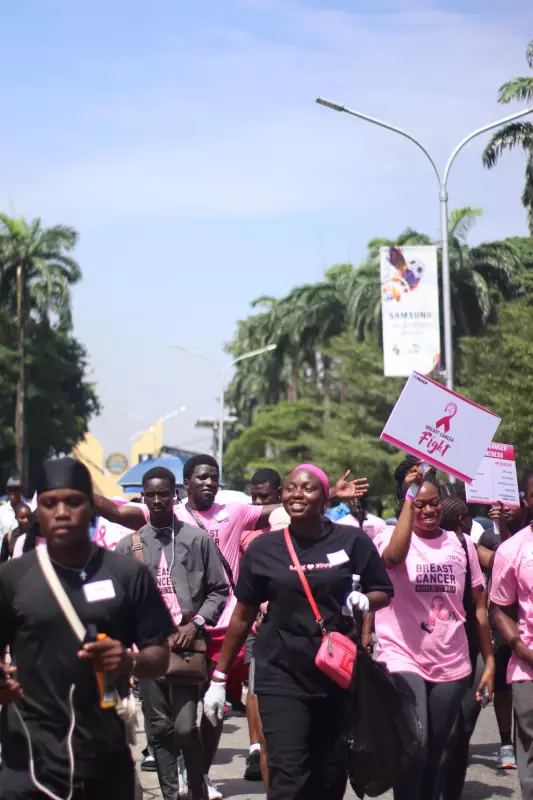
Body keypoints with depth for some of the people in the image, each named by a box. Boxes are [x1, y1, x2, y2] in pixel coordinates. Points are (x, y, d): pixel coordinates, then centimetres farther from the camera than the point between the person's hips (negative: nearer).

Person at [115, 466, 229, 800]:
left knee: (185, 726, -8)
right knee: (159, 727, 6)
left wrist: (195, 624, -6)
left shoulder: (198, 539, 3)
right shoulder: (130, 545, 7)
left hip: (188, 643, -2)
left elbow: (219, 590, 6)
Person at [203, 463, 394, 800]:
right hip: (281, 675, -1)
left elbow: (384, 592, 9)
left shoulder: (353, 541, -1)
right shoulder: (263, 548, 1)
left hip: (339, 674, 1)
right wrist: (220, 677, 6)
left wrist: (364, 600, -15)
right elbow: (243, 616, 7)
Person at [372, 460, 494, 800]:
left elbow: (478, 606, 10)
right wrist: (410, 495, -25)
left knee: (440, 749, 12)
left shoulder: (461, 544, 7)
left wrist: (490, 660, 7)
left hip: (452, 666, 4)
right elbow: (393, 556, -29)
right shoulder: (390, 538, -4)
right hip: (404, 661, -4)